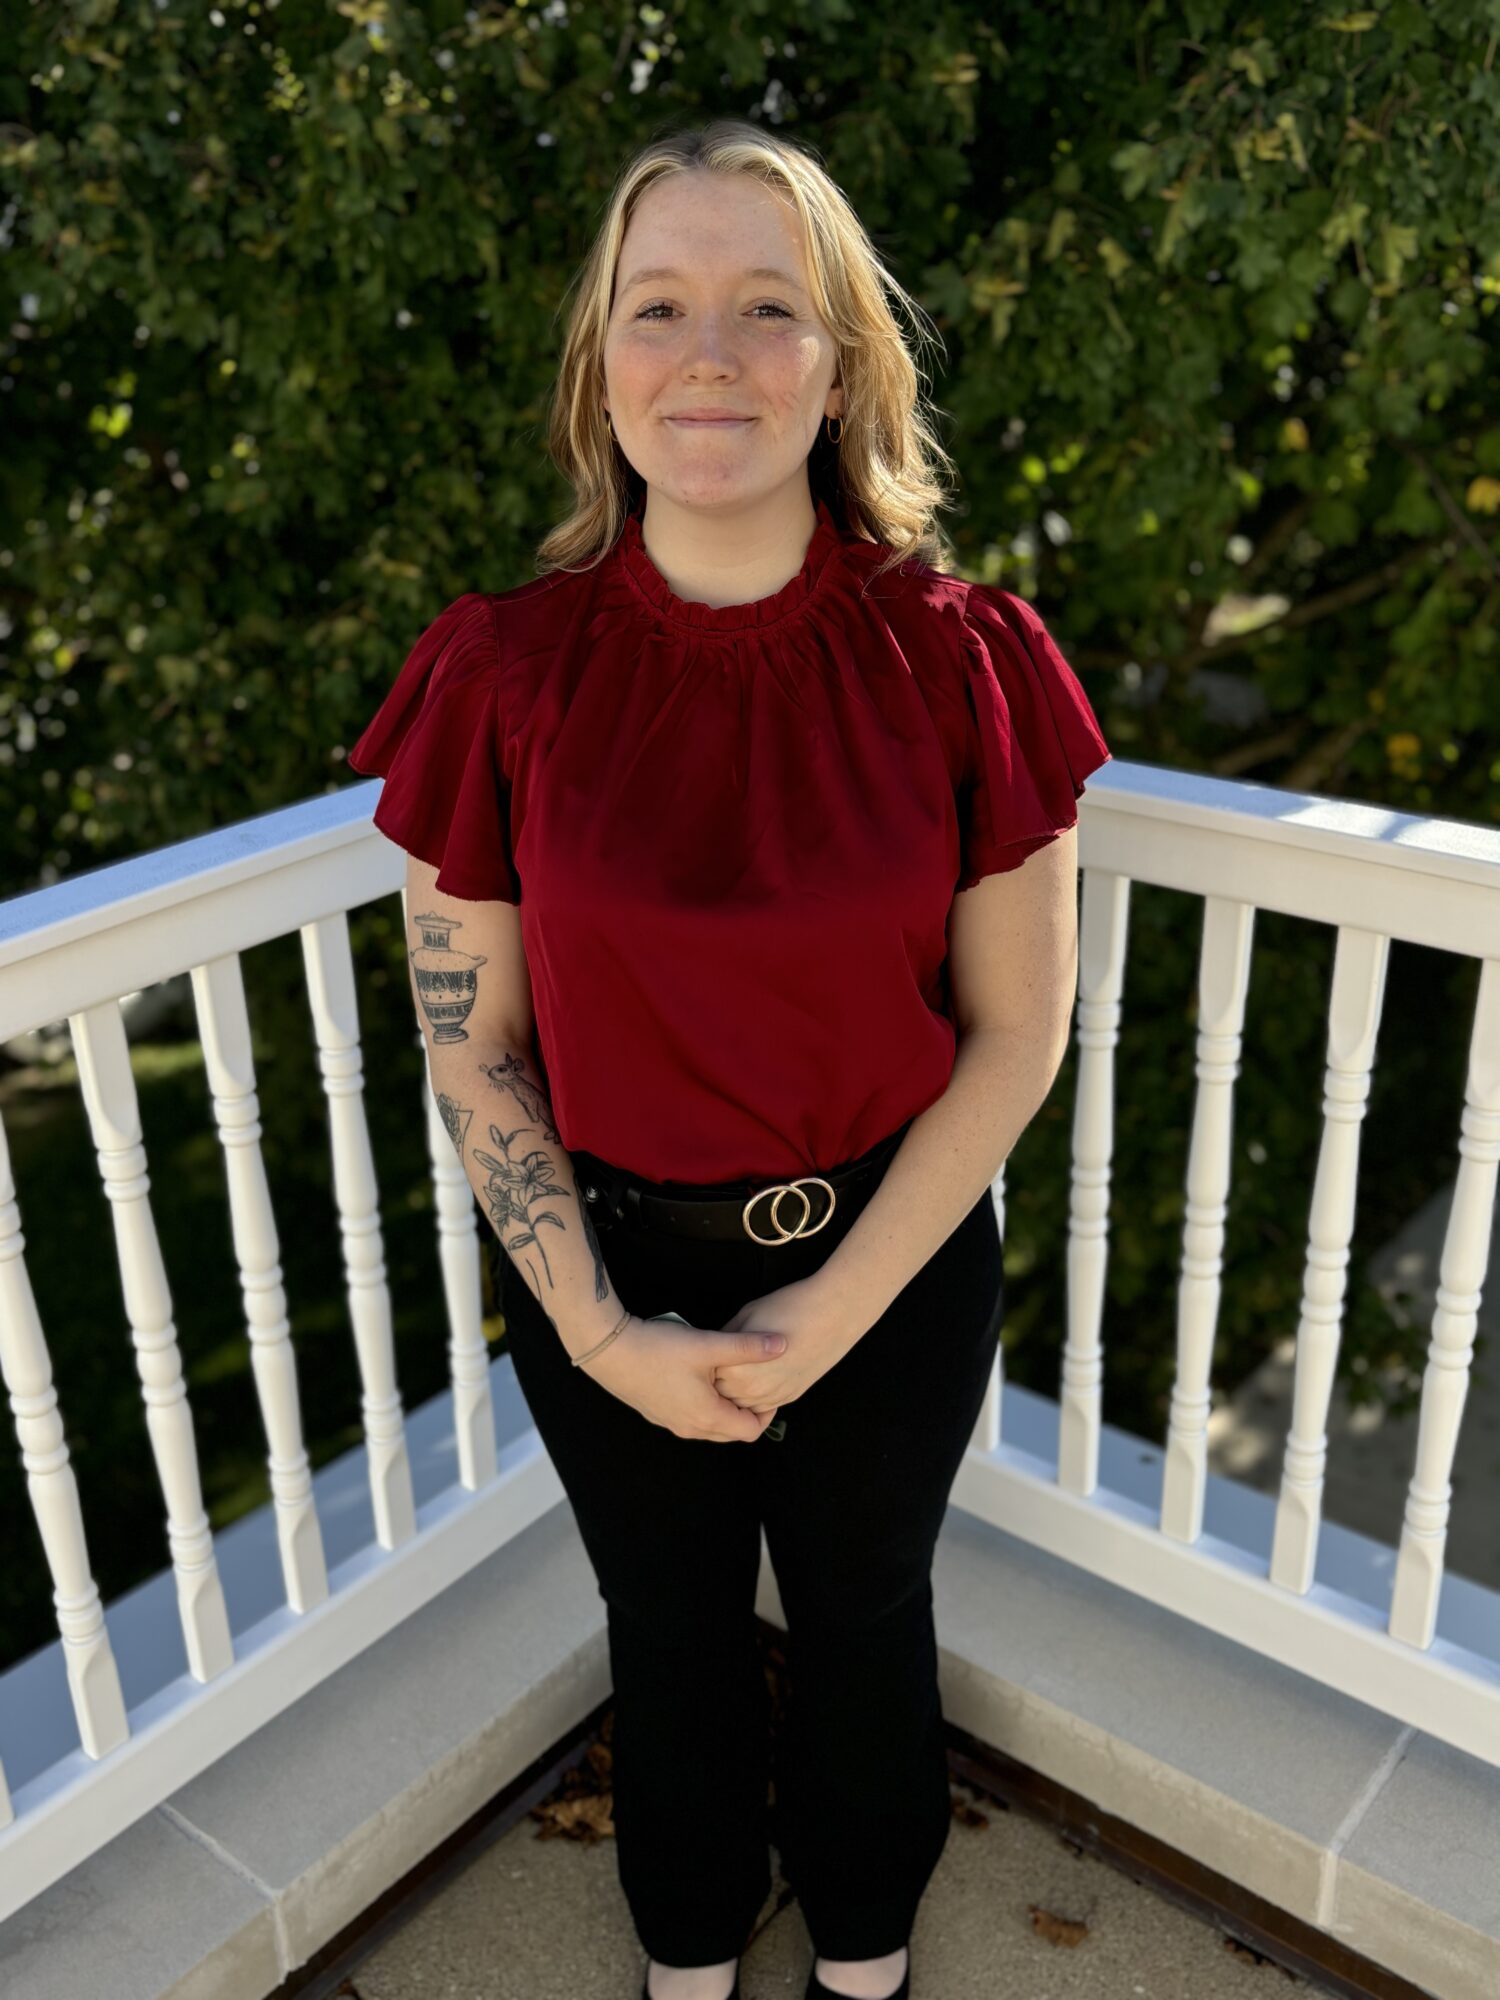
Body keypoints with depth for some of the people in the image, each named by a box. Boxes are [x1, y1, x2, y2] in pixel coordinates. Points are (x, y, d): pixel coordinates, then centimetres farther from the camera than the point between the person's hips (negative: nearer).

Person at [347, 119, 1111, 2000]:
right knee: (669, 1628, 24)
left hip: (892, 1263, 0)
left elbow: (1017, 1030, -10)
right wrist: (602, 1331, -12)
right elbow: (470, 1043, -8)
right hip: (608, 1268, 1)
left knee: (865, 1617, 24)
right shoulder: (503, 672, -15)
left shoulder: (960, 659, -16)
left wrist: (827, 1313, -13)